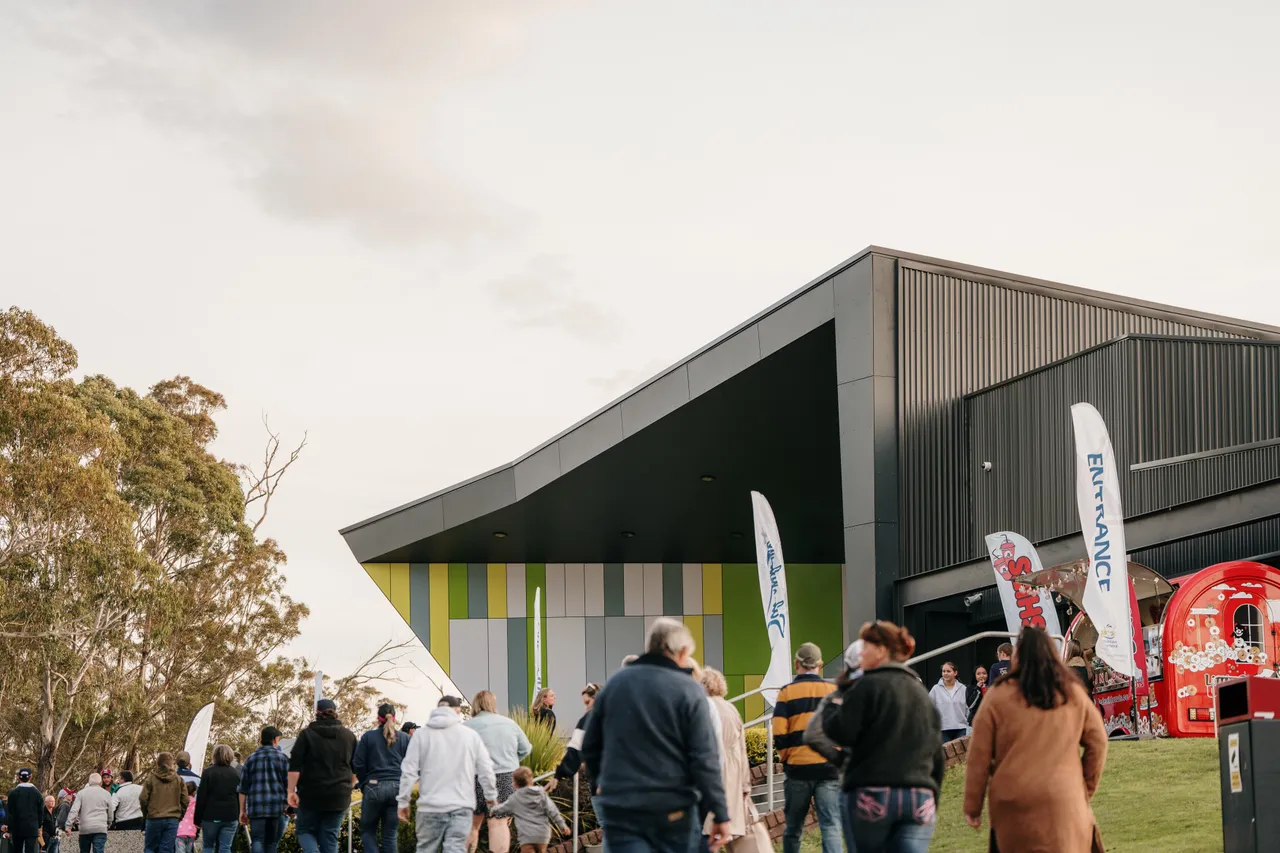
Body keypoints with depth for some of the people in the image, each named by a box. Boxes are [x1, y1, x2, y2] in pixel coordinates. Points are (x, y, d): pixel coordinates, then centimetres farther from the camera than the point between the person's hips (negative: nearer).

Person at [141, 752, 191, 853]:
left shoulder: (151, 778, -3)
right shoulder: (179, 780, 4)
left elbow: (143, 798, -4)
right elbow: (185, 800, 3)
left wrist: (146, 814, 12)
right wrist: (179, 815, 16)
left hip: (154, 819, -2)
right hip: (173, 820, 2)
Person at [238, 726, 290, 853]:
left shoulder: (251, 758, 10)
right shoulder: (282, 757, 4)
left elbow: (243, 788, 10)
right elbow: (288, 784, 1)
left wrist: (242, 811, 14)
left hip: (256, 808, 1)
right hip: (277, 806, -1)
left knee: (257, 841, -5)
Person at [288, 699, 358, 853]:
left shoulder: (307, 734, -2)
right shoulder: (349, 735, 9)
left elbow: (294, 766, -7)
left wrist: (291, 791, -5)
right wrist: (348, 788, 26)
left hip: (311, 794, -3)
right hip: (339, 795, 3)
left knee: (305, 830, 11)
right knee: (329, 837, 7)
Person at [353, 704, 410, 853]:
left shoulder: (368, 736, 1)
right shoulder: (404, 738, 6)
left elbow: (358, 764, -1)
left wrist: (365, 784, 10)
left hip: (374, 787, -2)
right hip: (398, 789, 2)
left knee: (367, 830, 10)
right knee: (390, 834, 6)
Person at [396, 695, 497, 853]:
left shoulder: (422, 734, 3)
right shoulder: (470, 734, 5)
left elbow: (409, 771, 0)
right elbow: (486, 770, 7)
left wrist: (403, 802, 6)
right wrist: (491, 796, 21)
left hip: (430, 806, 0)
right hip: (461, 806, 0)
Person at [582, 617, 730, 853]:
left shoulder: (614, 683, 8)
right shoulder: (688, 691, -5)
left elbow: (590, 746, 14)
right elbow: (704, 760, -11)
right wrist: (720, 814, -8)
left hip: (619, 808, 2)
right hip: (673, 809, -2)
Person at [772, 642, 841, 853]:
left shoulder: (787, 693, 0)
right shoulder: (835, 691, 3)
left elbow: (779, 736, -5)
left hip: (798, 767, 0)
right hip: (829, 768, 0)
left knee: (793, 829, 12)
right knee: (830, 827, -4)